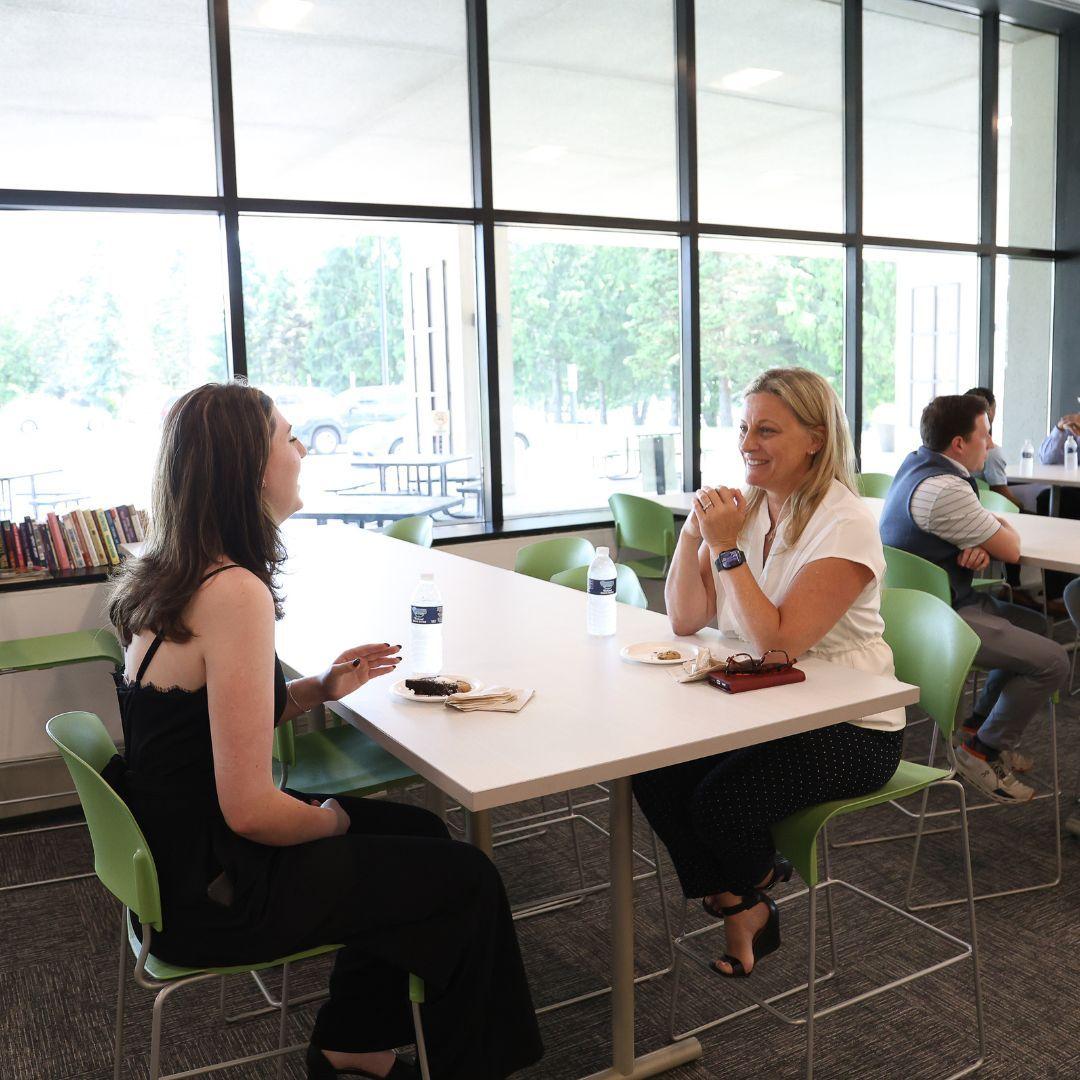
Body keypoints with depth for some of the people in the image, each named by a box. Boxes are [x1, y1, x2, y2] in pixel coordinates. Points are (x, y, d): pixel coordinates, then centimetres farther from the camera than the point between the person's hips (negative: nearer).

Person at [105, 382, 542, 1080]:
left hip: (177, 849, 9)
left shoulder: (173, 575, 2)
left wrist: (319, 689, 2)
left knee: (420, 835, 21)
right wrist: (330, 819, -8)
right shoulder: (235, 592, -28)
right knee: (465, 880, 3)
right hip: (214, 891, -9)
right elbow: (250, 809, -28)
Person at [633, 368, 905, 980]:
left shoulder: (846, 524, -18)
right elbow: (686, 620, 0)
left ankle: (746, 886, 16)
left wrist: (727, 548, -26)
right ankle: (743, 908, 8)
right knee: (655, 776, -14)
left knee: (719, 800, -23)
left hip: (850, 727, -6)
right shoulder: (746, 507, 4)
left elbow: (777, 642, -26)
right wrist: (695, 532, -12)